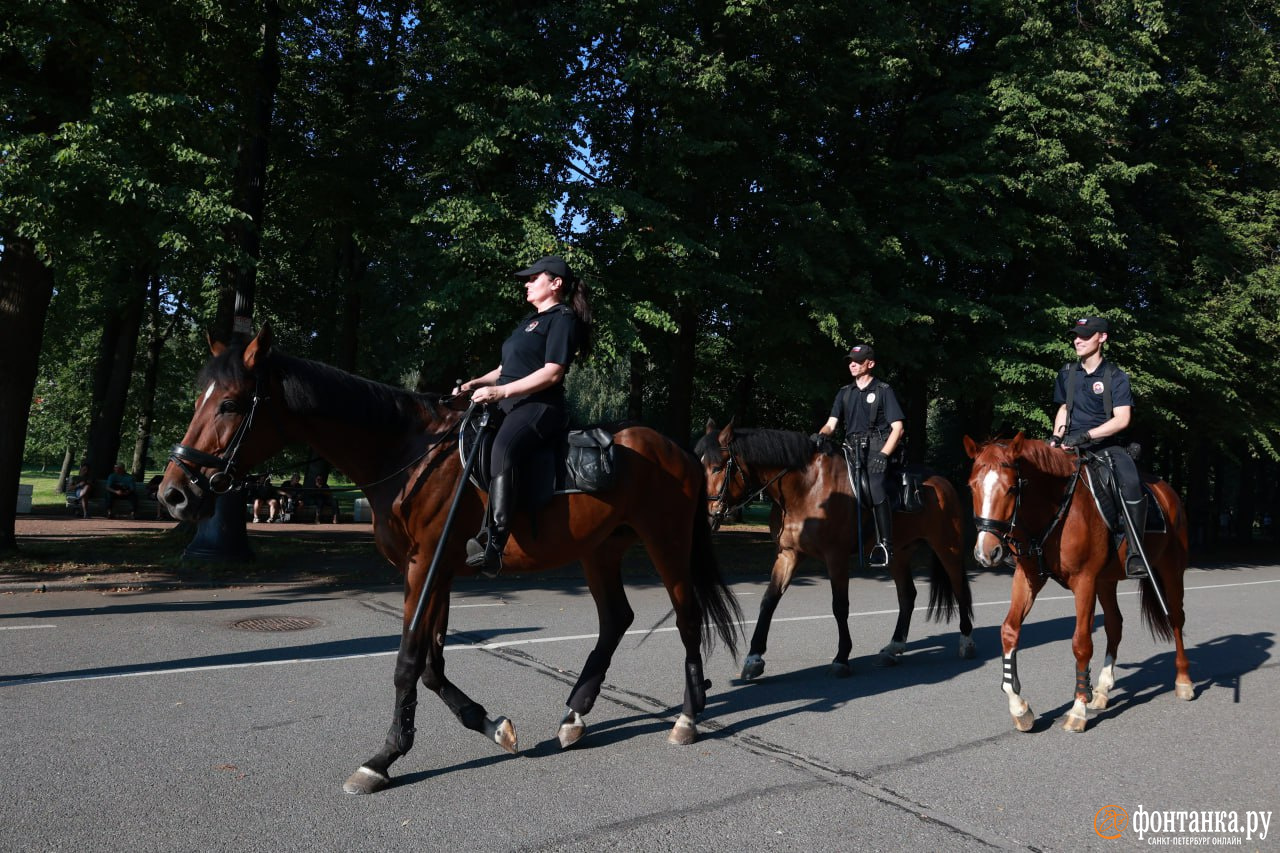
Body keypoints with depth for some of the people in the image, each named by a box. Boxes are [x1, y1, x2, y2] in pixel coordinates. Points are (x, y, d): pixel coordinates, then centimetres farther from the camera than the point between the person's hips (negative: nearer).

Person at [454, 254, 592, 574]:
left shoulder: (563, 318, -2)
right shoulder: (530, 320, 26)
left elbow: (552, 373, -15)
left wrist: (500, 392, -20)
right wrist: (477, 383, 10)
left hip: (539, 406, -11)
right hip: (510, 405, 11)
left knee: (502, 450, -36)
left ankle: (492, 546, -47)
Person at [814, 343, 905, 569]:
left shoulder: (883, 390, 5)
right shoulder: (844, 393, 19)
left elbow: (897, 427, -2)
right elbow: (831, 423, 11)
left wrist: (883, 454, -15)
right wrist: (821, 435, -13)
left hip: (877, 449, -5)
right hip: (852, 449, 5)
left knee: (875, 488, -28)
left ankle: (885, 544, -21)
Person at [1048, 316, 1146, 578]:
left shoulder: (1116, 377, -3)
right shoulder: (1067, 372, 11)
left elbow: (1121, 419, -13)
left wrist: (1084, 436, -23)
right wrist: (1057, 436, 4)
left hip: (1105, 445, -4)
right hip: (1071, 445, 5)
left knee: (1131, 483, -32)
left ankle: (1134, 552, -24)